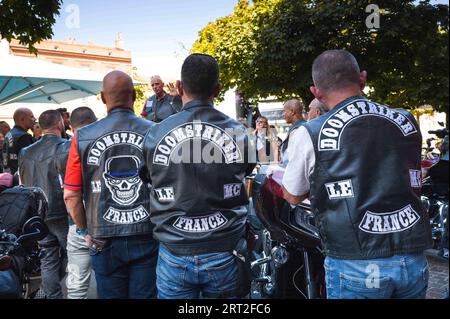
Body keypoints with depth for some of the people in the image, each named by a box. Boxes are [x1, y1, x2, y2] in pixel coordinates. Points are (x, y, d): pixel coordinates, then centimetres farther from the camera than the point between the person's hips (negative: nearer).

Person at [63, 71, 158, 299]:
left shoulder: (83, 137, -6)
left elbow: (71, 195, -3)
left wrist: (85, 231, 12)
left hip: (104, 240, 1)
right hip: (148, 237, 0)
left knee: (109, 294, 16)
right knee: (146, 294, 12)